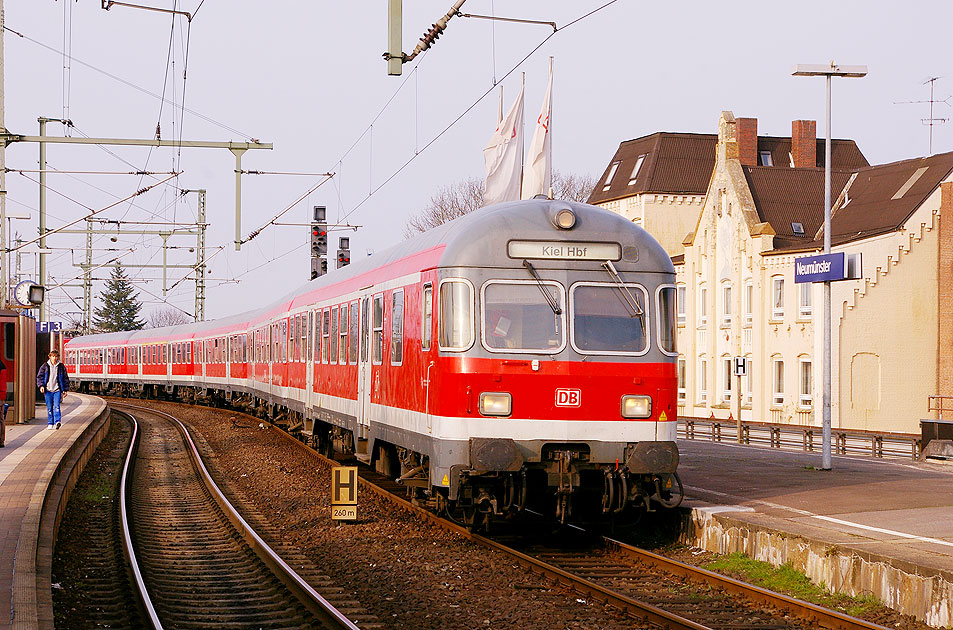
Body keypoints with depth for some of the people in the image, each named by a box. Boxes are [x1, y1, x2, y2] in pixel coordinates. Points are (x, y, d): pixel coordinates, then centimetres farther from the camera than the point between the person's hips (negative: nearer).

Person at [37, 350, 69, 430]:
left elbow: (65, 378, 12)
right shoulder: (45, 366, 7)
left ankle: (57, 422, -22)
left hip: (57, 390, -1)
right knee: (49, 408, 4)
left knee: (56, 406, -15)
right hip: (48, 390, 1)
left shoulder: (61, 367, 7)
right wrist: (41, 385, -7)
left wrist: (65, 390, 9)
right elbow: (39, 376, 9)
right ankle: (50, 424, 10)